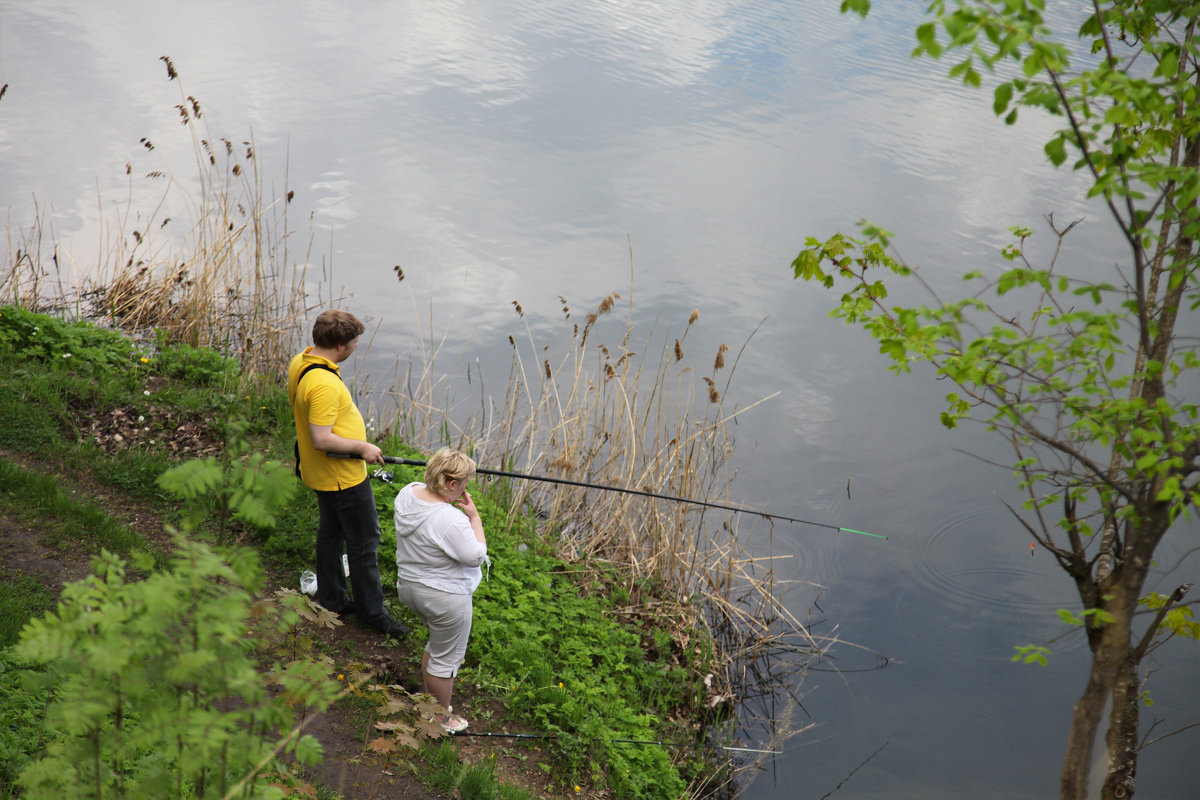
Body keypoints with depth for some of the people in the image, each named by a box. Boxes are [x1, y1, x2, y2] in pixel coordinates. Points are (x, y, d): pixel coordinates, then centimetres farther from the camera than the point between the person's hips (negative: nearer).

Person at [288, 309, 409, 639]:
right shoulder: (323, 384, -32)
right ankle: (371, 611, 13)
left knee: (331, 531, 21)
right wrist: (362, 447, -21)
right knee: (364, 541, 3)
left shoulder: (299, 363, 0)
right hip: (343, 476, -10)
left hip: (320, 473, 10)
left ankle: (331, 600, 33)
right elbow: (321, 439, -33)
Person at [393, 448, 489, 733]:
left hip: (410, 588, 9)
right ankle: (441, 718, 29)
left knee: (437, 643, 30)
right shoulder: (451, 520, -32)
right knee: (446, 658, 12)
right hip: (445, 597, -9)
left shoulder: (408, 493, -7)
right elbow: (476, 557, -21)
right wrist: (474, 516, -15)